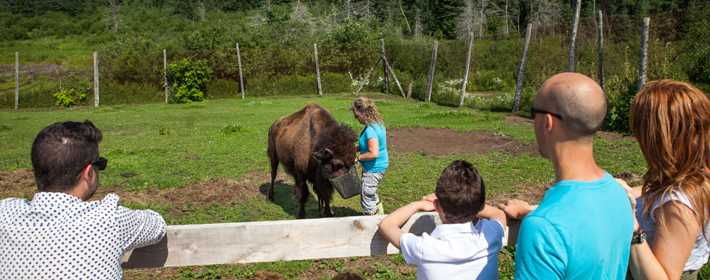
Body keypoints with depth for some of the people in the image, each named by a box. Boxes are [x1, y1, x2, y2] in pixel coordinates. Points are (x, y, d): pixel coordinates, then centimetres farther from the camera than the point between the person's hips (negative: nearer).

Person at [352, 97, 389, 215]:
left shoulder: (370, 130, -27)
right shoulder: (378, 123, 3)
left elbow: (374, 153, -30)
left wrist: (358, 157, -18)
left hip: (373, 169, -10)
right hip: (379, 166, 10)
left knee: (366, 199, 4)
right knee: (372, 195, 27)